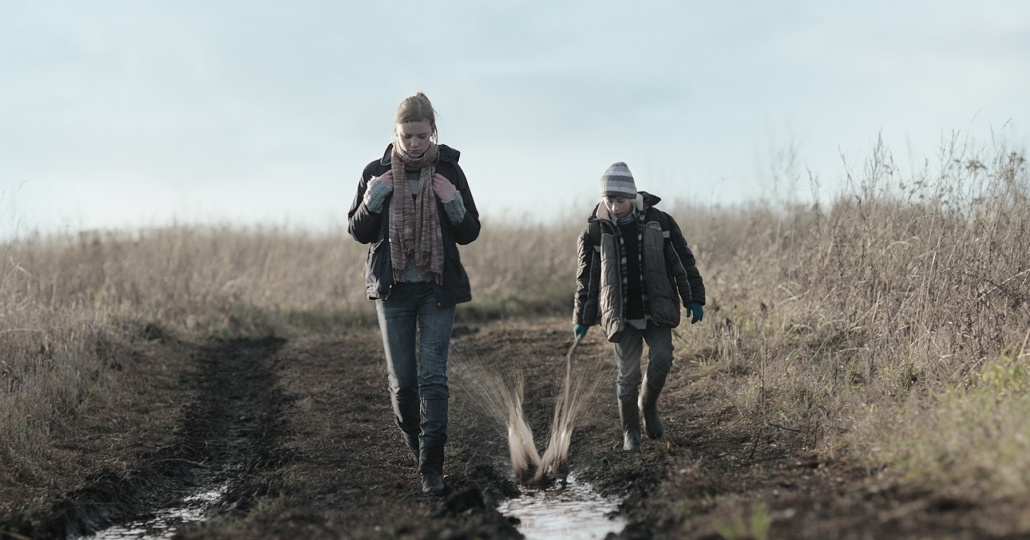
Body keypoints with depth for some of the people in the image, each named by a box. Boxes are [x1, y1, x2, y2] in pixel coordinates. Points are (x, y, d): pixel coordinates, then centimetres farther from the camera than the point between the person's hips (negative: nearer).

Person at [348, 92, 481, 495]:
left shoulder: (449, 171, 0)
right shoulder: (376, 172, 1)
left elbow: (470, 234, 4)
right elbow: (358, 232, 5)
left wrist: (453, 204, -15)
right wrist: (373, 199, -12)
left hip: (437, 287, -1)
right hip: (392, 287, 1)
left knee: (433, 376, -9)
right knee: (402, 379, 5)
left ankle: (431, 467, -9)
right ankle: (415, 442, 29)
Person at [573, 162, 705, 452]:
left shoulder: (660, 222, -1)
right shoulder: (595, 231, -1)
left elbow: (683, 262, 6)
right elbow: (587, 277, 6)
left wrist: (694, 299, 3)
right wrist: (582, 318, 4)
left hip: (657, 310, 0)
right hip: (622, 316, 0)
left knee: (661, 358, -16)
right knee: (627, 372, -2)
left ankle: (648, 405, 13)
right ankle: (630, 431, 13)